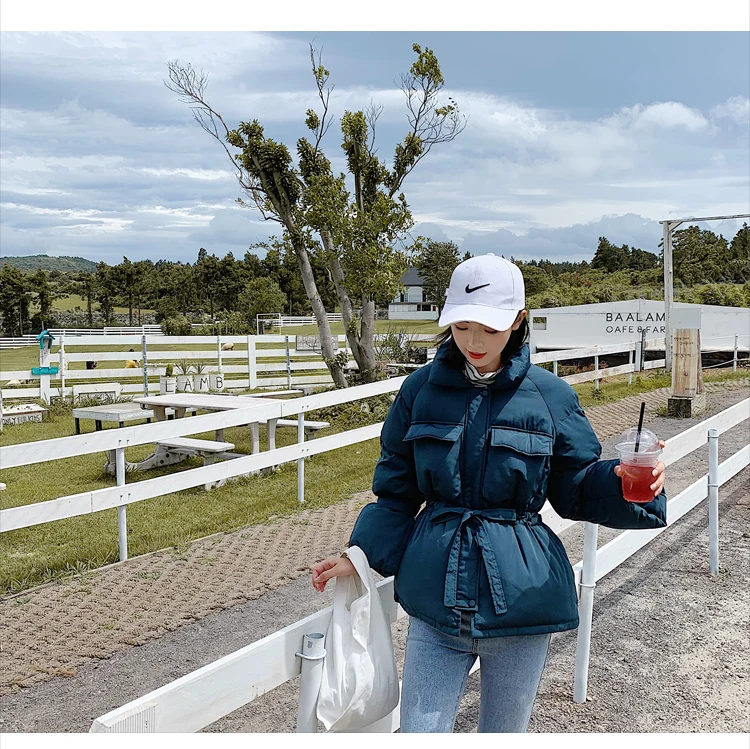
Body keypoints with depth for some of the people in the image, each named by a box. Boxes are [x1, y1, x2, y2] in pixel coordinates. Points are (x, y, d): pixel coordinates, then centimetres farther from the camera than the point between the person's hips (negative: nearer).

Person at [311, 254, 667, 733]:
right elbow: (396, 492, 6)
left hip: (521, 598, 0)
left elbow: (577, 488, 4)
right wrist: (360, 555, -6)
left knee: (505, 732, 17)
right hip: (437, 598, 1)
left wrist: (624, 483, -16)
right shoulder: (421, 390, -1)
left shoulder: (550, 396, -4)